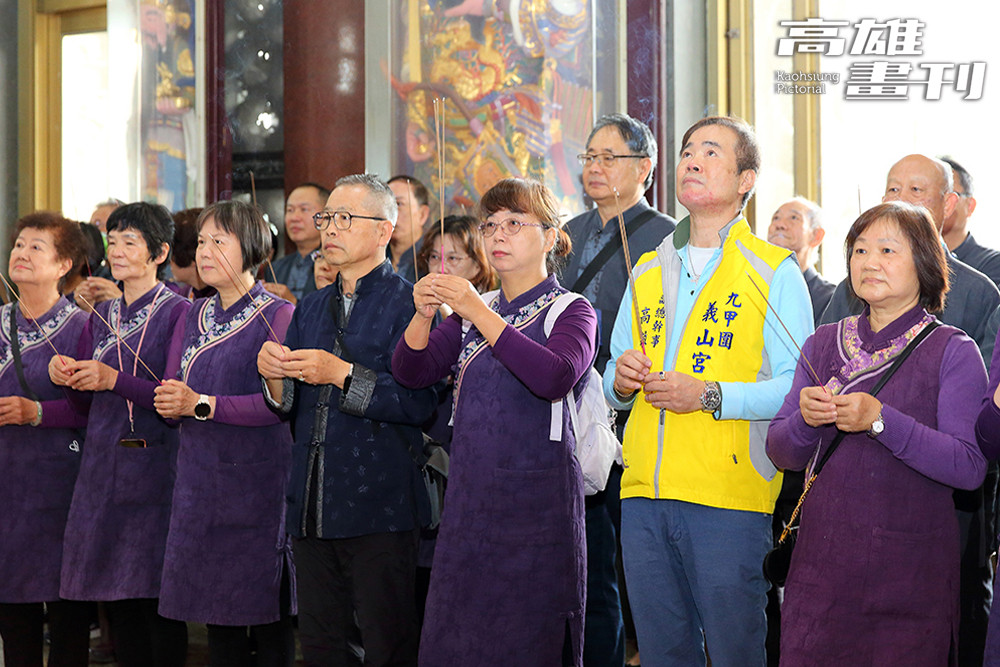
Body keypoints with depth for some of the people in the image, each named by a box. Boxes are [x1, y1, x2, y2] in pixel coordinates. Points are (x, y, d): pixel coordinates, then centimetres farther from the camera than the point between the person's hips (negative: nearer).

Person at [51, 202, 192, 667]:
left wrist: (115, 380, -18)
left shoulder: (177, 313, -4)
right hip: (102, 472, 6)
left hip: (156, 468, -6)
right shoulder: (101, 316, 15)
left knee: (158, 606, -5)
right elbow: (88, 407, 17)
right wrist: (69, 379, -3)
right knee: (118, 606, 7)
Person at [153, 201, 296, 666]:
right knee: (217, 613, 10)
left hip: (257, 481, -6)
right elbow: (172, 394, 14)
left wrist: (202, 404, -19)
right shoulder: (194, 316, 14)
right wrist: (168, 402, -9)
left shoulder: (279, 315, -6)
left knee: (267, 615, -3)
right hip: (199, 481, 6)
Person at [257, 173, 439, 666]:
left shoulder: (407, 303, -5)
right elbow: (287, 407, 15)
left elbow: (419, 402, -17)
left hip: (379, 506, -6)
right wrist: (274, 375, -5)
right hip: (312, 506, 7)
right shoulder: (310, 310, 18)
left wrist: (342, 374, -19)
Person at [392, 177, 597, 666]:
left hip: (537, 502, -5)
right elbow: (411, 372, 5)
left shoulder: (570, 311, -2)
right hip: (469, 495, 5)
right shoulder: (471, 311, 15)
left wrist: (480, 314, -24)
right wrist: (423, 317, -14)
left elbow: (556, 377, -22)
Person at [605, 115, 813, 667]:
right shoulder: (649, 270, 18)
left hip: (728, 497, -5)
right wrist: (620, 380, 0)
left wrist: (711, 396, -18)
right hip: (644, 494, 5)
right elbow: (614, 382, 23)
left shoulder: (773, 270, 0)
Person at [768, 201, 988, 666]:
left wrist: (881, 420, -21)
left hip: (911, 573, -3)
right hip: (821, 566, 3)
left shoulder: (952, 352, -3)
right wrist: (805, 419, -11)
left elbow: (969, 467, -14)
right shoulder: (823, 344, 10)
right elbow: (781, 454, 10)